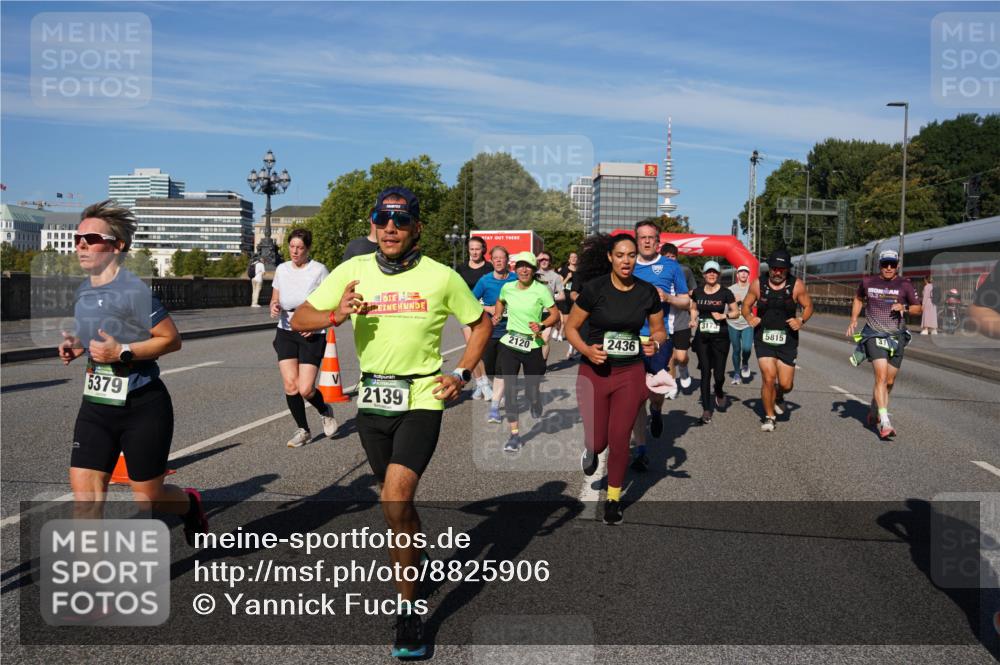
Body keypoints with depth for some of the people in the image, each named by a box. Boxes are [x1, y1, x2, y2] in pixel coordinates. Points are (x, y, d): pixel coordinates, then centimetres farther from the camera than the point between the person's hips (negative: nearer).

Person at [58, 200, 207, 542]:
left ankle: (190, 503, 42)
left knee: (148, 498, 8)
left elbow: (171, 340, -16)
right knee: (84, 495, -3)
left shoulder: (133, 290, -17)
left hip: (142, 407, -7)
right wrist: (78, 346, 5)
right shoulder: (83, 291, 8)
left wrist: (121, 352, -25)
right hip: (95, 405, 7)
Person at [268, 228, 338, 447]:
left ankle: (325, 412, 24)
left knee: (305, 389, -10)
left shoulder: (319, 270, -7)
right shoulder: (281, 269, 6)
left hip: (312, 336, -4)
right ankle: (302, 430, 13)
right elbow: (275, 299, 16)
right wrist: (274, 307, -7)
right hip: (286, 332, 4)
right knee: (290, 385, -7)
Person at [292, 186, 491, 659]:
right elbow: (298, 320, 2)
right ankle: (413, 573, 43)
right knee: (397, 503, 18)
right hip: (372, 399, 4)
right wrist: (335, 316, -18)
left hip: (421, 399, -4)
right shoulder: (353, 271, 1)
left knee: (395, 503, -18)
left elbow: (480, 323, 9)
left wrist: (462, 374, -4)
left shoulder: (441, 277, -5)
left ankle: (409, 611, -3)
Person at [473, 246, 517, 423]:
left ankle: (494, 407, -2)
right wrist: (489, 309, -13)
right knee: (487, 368, 11)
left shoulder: (515, 280, -2)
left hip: (507, 331, -1)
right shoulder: (485, 280, -4)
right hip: (488, 330, 1)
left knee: (501, 370, -5)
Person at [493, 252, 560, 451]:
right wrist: (497, 315, 11)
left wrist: (542, 326, -23)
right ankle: (515, 435, 2)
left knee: (532, 391, 4)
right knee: (509, 389, -5)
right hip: (509, 344, 3)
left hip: (532, 346, -3)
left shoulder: (541, 290, -8)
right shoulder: (507, 288, 4)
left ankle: (539, 425, 38)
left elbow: (555, 315, -7)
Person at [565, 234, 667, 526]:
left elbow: (660, 330, 10)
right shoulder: (594, 288, -11)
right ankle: (591, 451, 43)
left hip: (630, 373, 2)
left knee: (620, 440, 1)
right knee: (597, 441, 3)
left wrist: (655, 343, -13)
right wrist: (586, 350, -21)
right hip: (594, 373, -1)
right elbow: (570, 327, -4)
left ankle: (613, 498, 22)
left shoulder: (647, 292, -2)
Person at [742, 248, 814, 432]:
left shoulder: (796, 285, -4)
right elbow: (746, 305, 9)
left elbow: (808, 306, 7)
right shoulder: (758, 284, -2)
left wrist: (801, 320, -12)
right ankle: (769, 417, 10)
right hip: (763, 339, 0)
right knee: (768, 378, -10)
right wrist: (749, 318, -12)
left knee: (786, 384, 1)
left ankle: (778, 397, 40)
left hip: (787, 341, 0)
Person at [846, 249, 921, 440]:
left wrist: (904, 308, -13)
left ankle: (874, 412, 33)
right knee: (881, 376, -18)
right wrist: (854, 320, 11)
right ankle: (884, 423, -22)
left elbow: (918, 308, 8)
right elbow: (858, 299, 21)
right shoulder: (868, 282, 2)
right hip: (874, 336, -2)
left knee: (889, 381, 8)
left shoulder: (905, 285, 0)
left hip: (897, 337, 2)